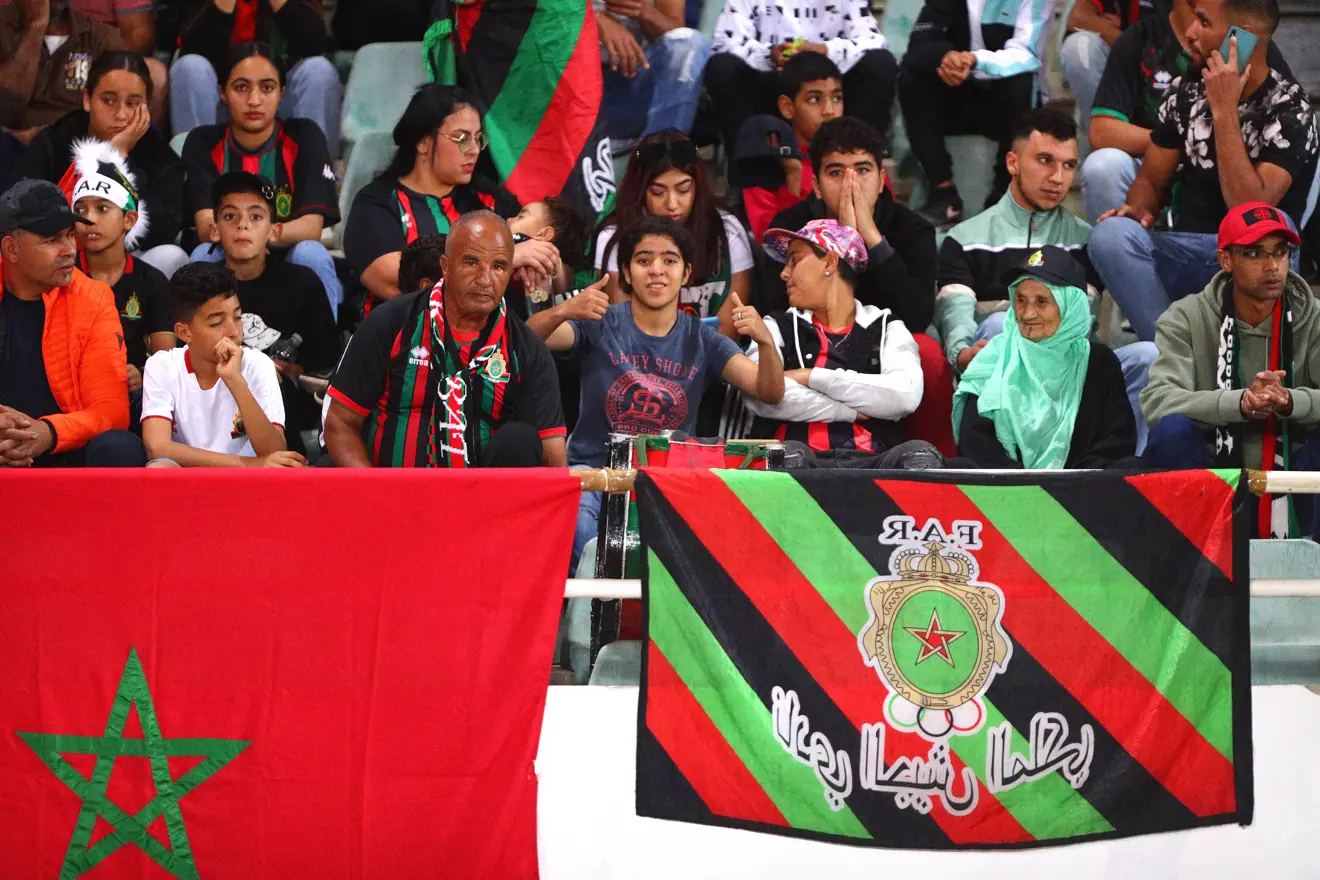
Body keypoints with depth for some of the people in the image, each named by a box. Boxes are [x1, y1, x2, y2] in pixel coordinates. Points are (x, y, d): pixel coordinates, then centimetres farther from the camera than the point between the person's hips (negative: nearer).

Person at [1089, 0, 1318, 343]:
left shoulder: (1289, 111, -12)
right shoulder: (1186, 90, 5)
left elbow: (1251, 211, -24)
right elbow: (1151, 178, 14)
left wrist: (1224, 111, -25)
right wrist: (1138, 209, -10)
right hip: (1185, 253, 4)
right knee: (1111, 234, -26)